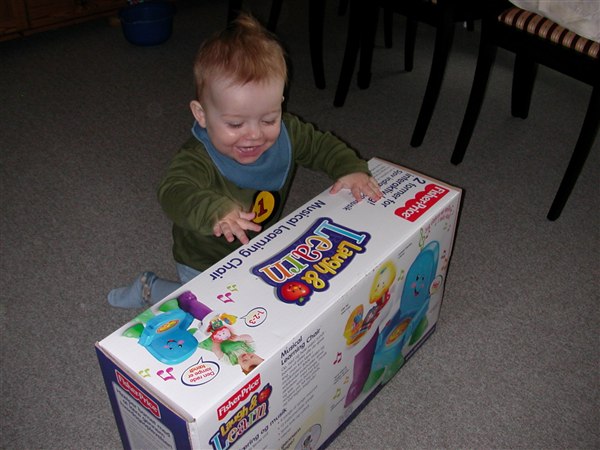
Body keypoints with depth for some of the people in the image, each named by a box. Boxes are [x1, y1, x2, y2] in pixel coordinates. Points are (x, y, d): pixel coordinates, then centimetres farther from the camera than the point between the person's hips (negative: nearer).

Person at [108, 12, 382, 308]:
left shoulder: (288, 133, -17)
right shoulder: (199, 159, -36)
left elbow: (323, 145, -2)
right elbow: (173, 191, -52)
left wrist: (352, 169, -21)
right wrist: (216, 210, -70)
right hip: (205, 266, -5)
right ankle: (151, 289, 20)